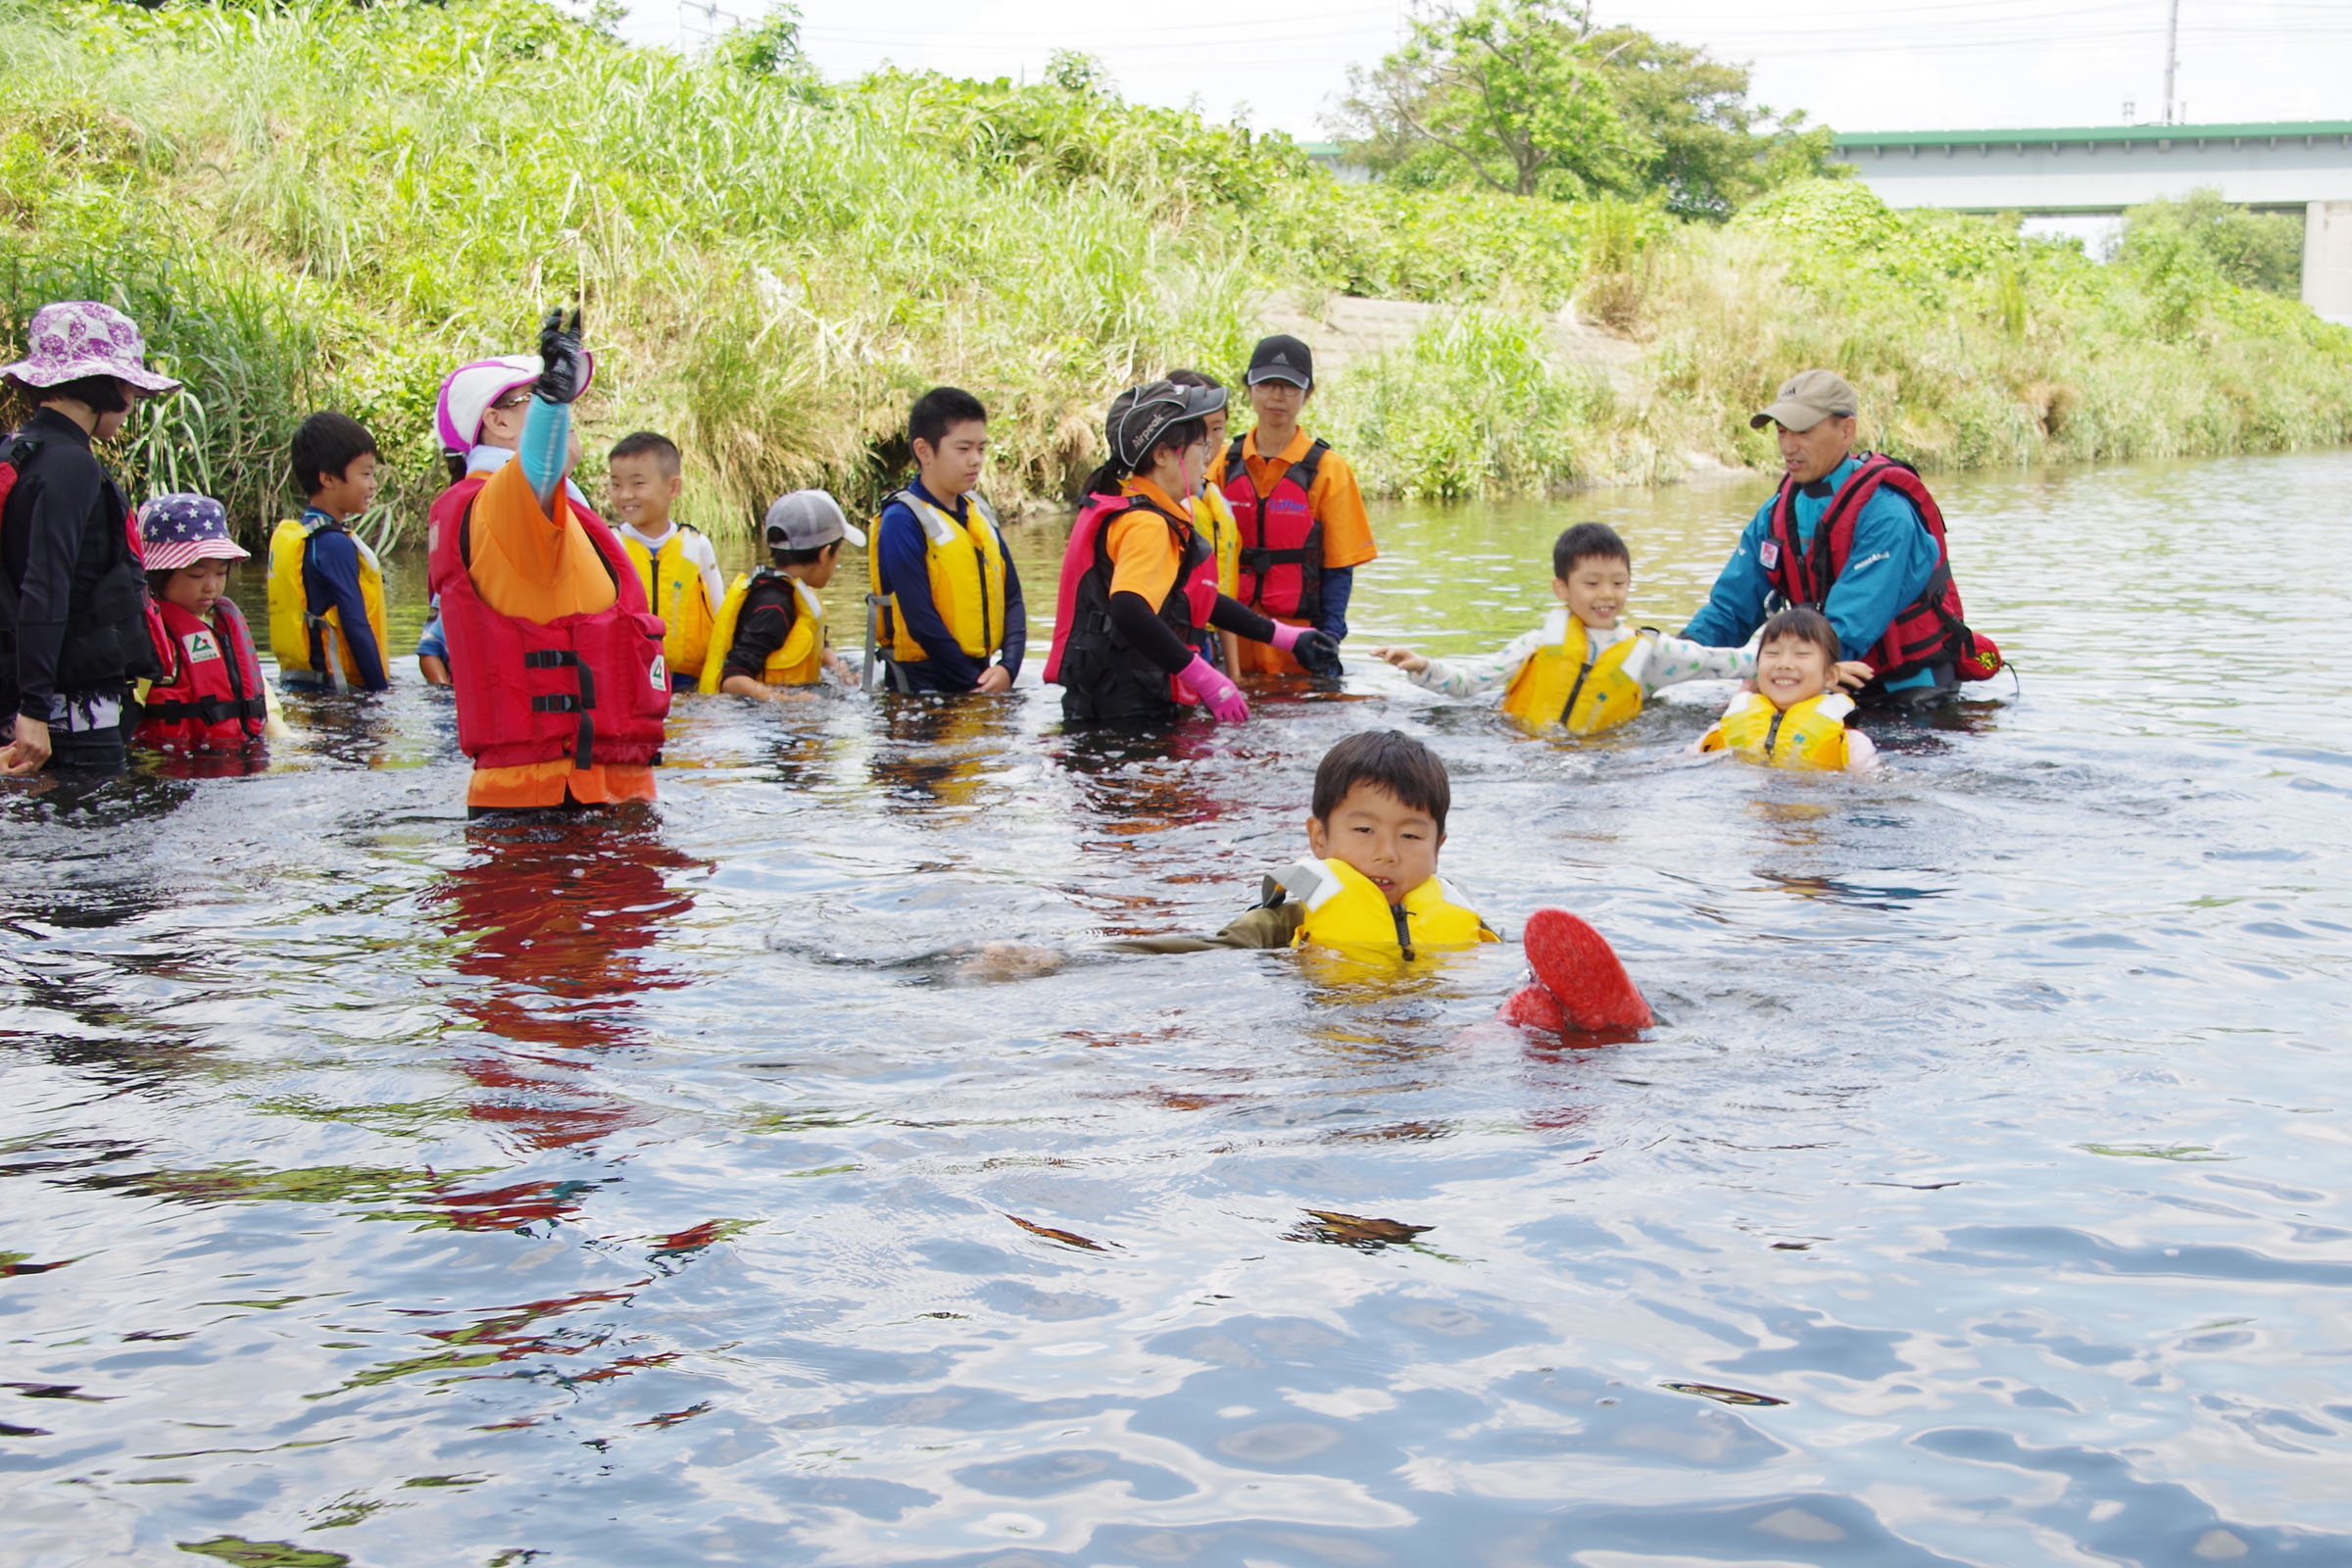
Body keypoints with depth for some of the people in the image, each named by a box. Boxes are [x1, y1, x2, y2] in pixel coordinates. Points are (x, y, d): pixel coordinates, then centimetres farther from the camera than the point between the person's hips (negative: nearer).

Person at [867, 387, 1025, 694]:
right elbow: (922, 621, -17)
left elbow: (1012, 599, 9)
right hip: (921, 684, -6)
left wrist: (1007, 668, -8)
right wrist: (975, 685, -15)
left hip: (982, 675, 7)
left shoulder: (981, 515, 11)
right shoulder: (902, 521, -11)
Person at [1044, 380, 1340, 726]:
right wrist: (1206, 680, -30)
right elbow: (1129, 610, -33)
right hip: (1128, 711, -10)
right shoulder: (1147, 524, -16)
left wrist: (1286, 636, 26)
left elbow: (1198, 599, 25)